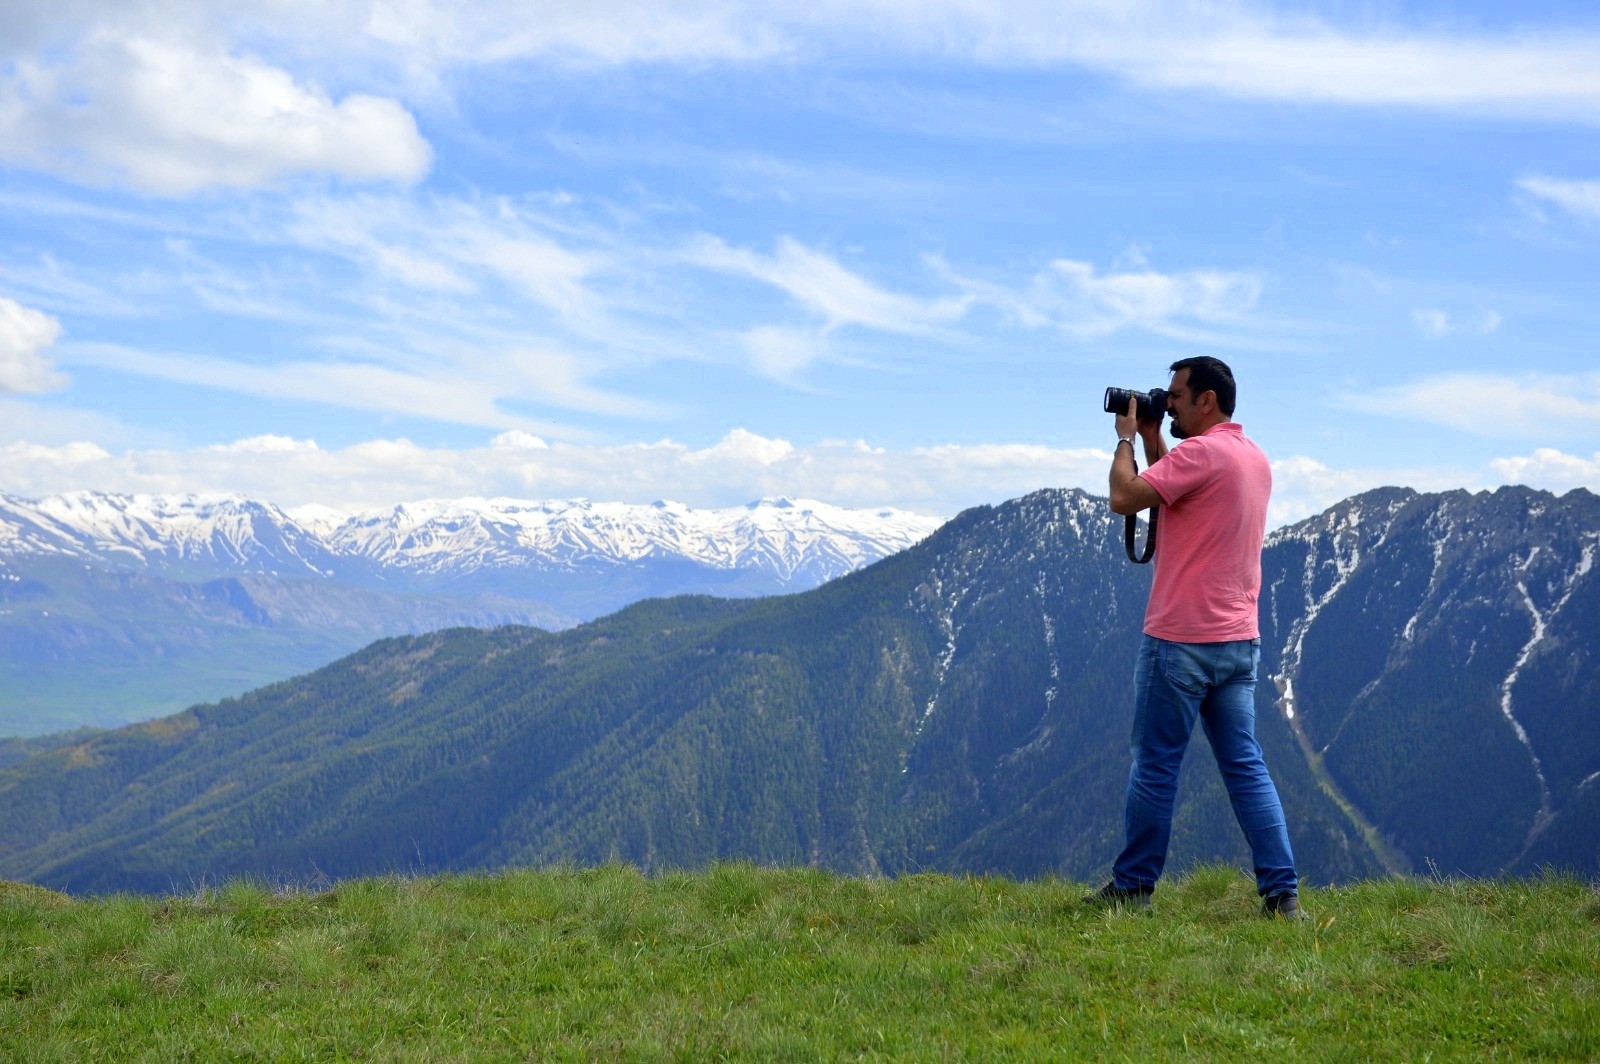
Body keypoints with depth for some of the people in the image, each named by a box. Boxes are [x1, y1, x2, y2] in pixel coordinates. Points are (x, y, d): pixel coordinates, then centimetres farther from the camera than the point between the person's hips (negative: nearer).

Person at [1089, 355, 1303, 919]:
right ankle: (1281, 891, 5)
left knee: (1155, 765, 2)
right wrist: (1152, 440, 18)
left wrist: (1126, 438, -4)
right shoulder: (1256, 458, 15)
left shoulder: (1200, 452, -14)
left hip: (1182, 639, -8)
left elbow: (1125, 498, -19)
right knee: (1246, 766, 9)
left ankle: (1132, 886, 12)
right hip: (1240, 640, 8)